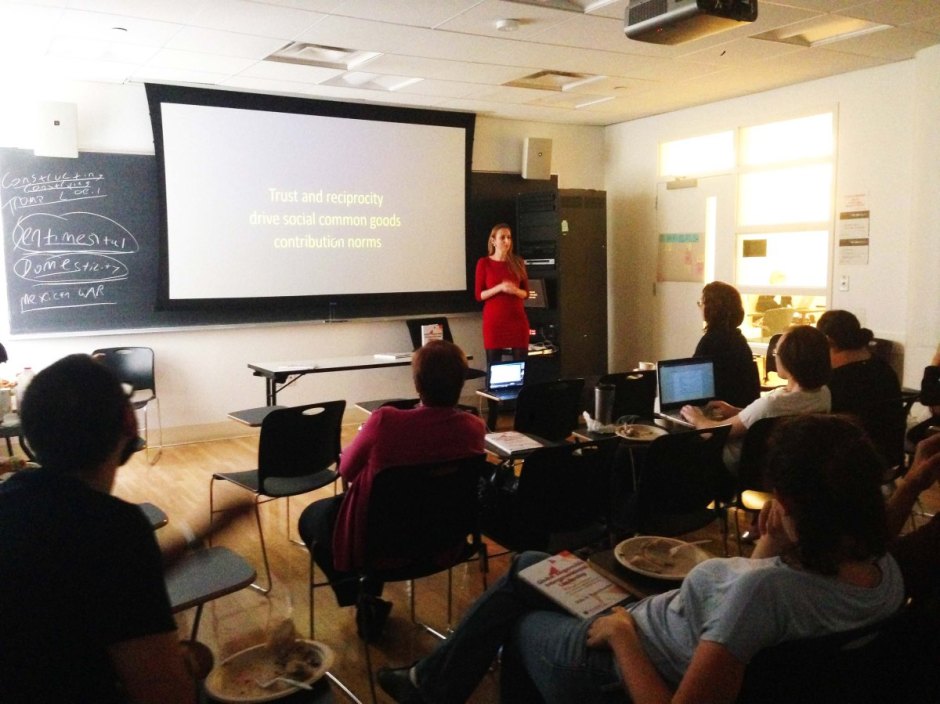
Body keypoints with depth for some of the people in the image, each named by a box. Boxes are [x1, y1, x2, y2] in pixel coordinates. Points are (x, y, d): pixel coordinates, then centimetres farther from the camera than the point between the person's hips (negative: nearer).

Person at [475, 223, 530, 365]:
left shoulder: (518, 262, 8)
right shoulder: (484, 263, 0)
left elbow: (526, 293, 10)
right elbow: (479, 295, -2)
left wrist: (515, 290, -12)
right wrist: (500, 288, -16)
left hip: (517, 318, 3)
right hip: (494, 320, -2)